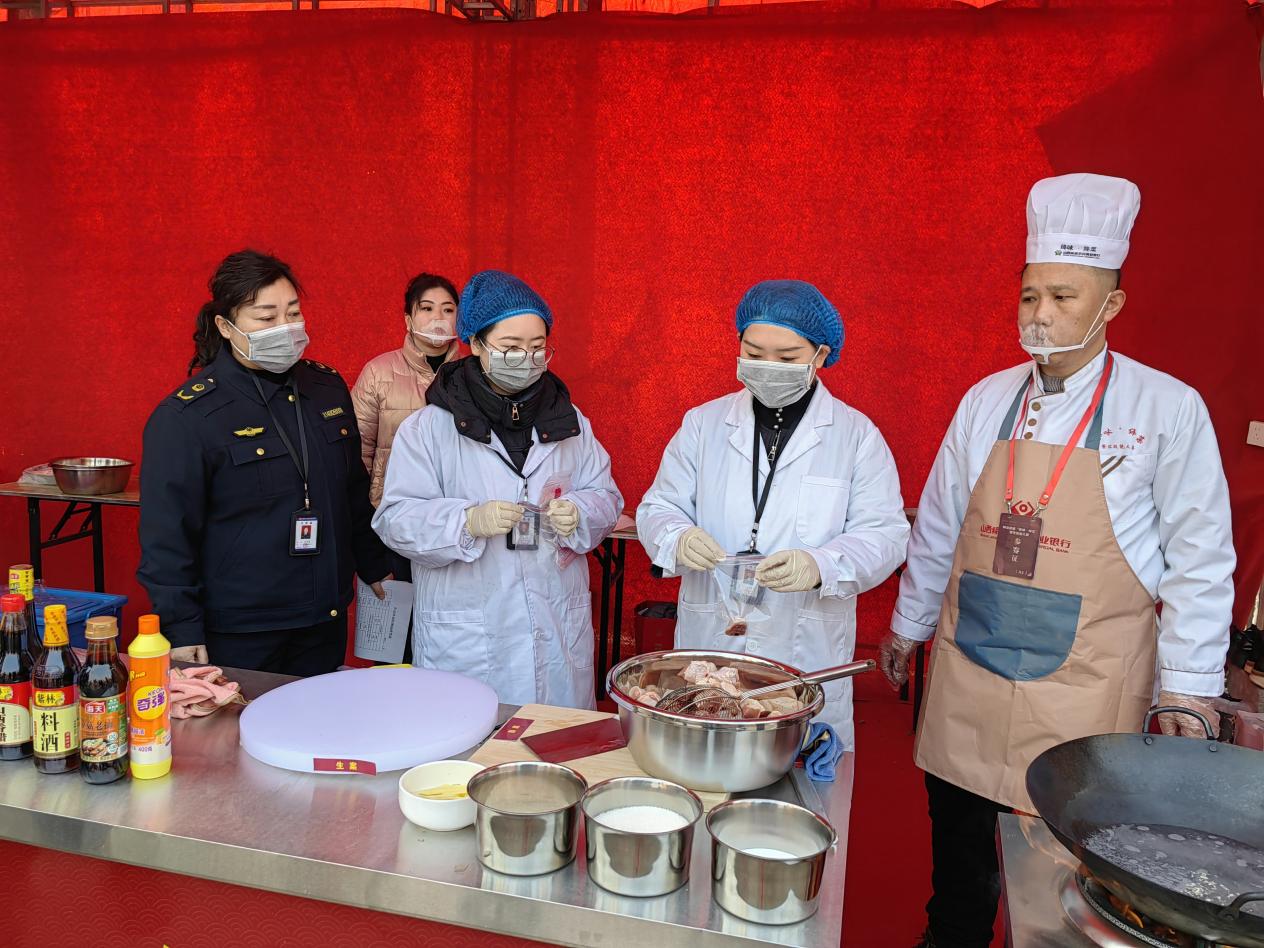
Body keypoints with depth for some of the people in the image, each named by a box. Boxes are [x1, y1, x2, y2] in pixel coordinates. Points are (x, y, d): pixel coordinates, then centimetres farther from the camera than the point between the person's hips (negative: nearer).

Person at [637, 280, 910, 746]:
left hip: (808, 655, -1)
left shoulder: (858, 435, 0)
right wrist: (678, 538, -18)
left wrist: (821, 566, -25)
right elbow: (658, 507, 6)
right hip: (706, 643, 2)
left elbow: (884, 534, -5)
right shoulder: (702, 424, 6)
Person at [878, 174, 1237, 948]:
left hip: (1085, 683, -3)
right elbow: (937, 528, 11)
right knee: (959, 840, 15)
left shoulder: (1168, 409, -7)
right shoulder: (986, 401, 4)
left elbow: (1198, 560, -3)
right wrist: (909, 626, 16)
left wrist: (1189, 684, -4)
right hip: (968, 668, 4)